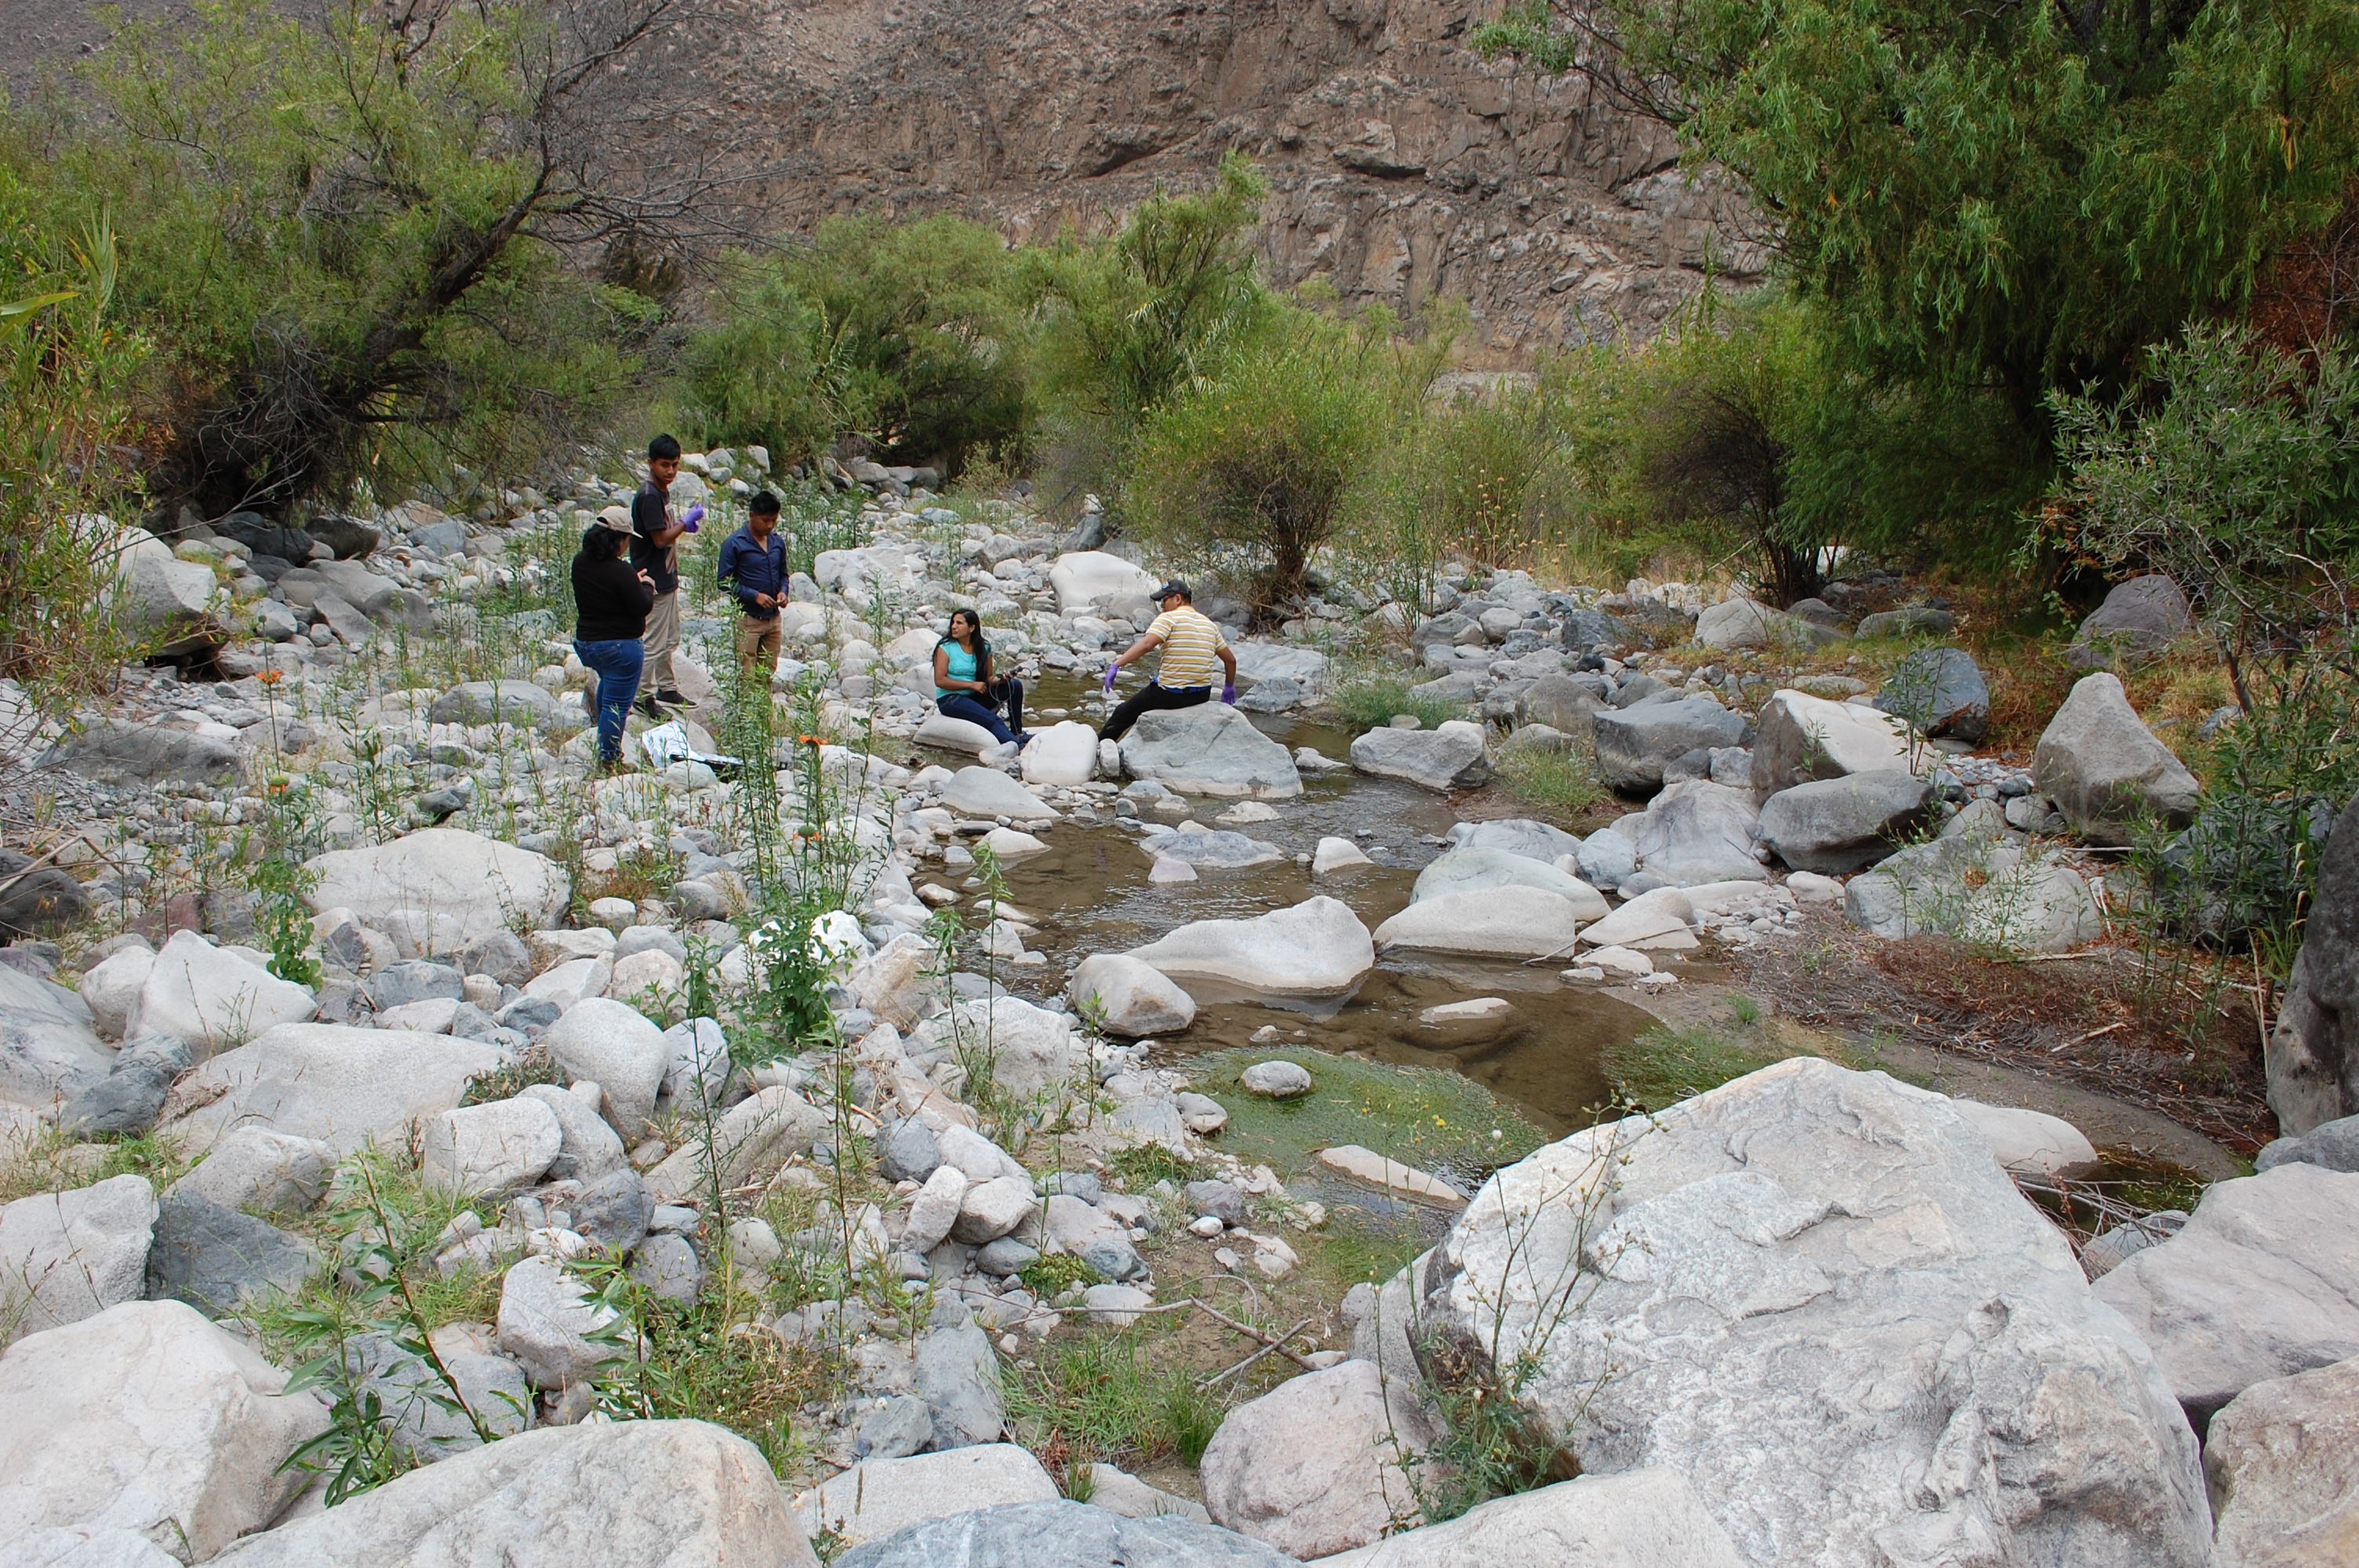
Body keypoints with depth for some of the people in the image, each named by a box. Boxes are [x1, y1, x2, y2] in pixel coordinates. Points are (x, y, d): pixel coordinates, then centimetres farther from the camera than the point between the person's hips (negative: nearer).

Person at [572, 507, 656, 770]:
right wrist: (647, 586, 2)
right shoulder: (621, 571, -23)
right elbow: (642, 607, -17)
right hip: (620, 646, -7)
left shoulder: (580, 563, 0)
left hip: (586, 642, 7)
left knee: (609, 678, 39)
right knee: (616, 704, 3)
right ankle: (609, 759, 8)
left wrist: (634, 581, 13)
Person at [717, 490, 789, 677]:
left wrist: (783, 592, -2)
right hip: (747, 619, -6)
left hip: (773, 618, 6)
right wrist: (755, 595, -19)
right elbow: (725, 581, -10)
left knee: (768, 673, 11)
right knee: (747, 676, -6)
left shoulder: (778, 543, 8)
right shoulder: (734, 544, -10)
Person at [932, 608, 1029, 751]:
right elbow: (940, 680, -13)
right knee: (991, 719, -32)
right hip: (949, 700, -6)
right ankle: (1016, 744, -50)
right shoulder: (945, 648, -6)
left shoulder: (984, 648, 6)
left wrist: (1000, 680, -15)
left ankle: (1017, 732, -13)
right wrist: (972, 684, -16)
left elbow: (987, 679, 9)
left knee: (1015, 685, -11)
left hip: (975, 697, 6)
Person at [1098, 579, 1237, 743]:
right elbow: (1230, 660, 17)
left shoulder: (1169, 618, -8)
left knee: (1123, 713, 12)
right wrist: (1229, 686, 32)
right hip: (1202, 697, 7)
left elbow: (1145, 644, -24)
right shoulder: (1209, 624, 12)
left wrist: (1116, 665, -26)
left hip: (1170, 696, -7)